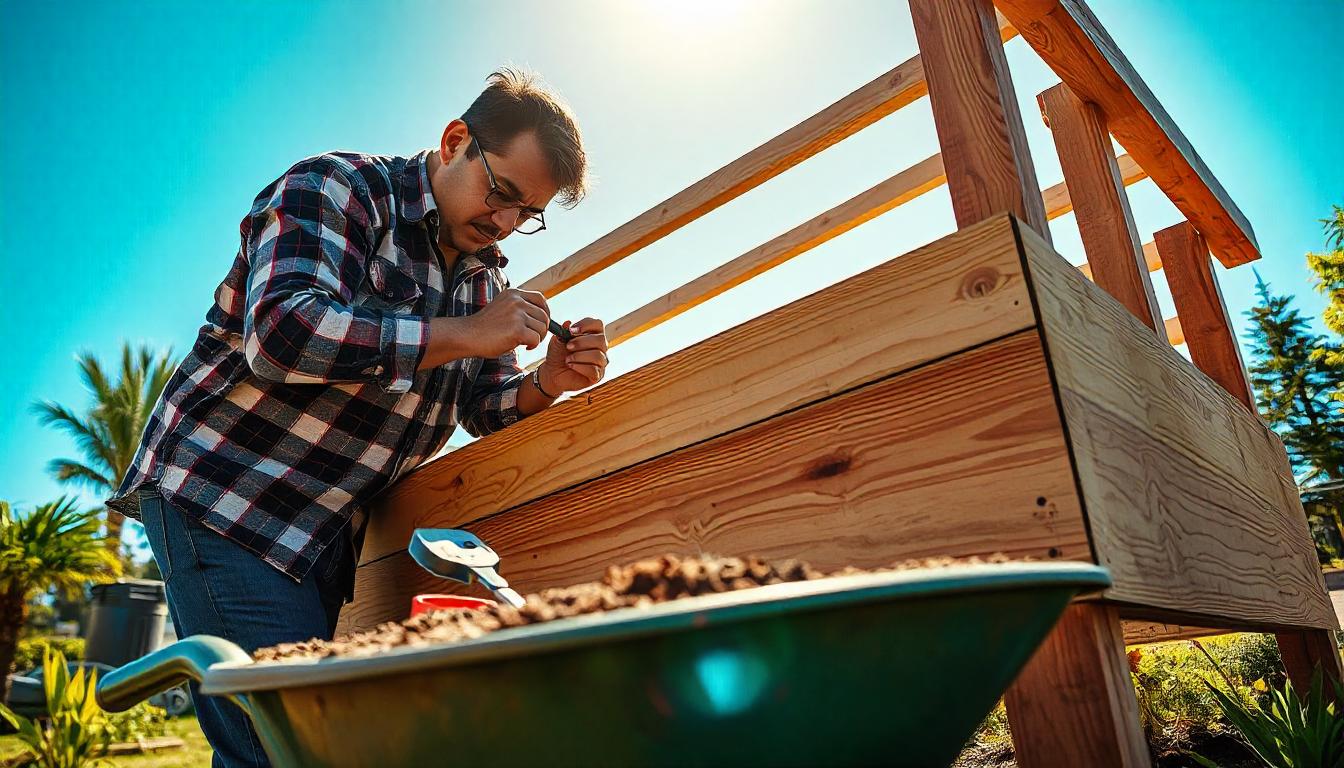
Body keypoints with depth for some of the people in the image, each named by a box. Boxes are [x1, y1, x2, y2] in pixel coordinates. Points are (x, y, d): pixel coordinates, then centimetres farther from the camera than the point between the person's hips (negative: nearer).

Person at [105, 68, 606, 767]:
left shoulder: (483, 274, 9)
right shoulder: (335, 188, -11)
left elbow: (485, 408, 12)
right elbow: (284, 331, -28)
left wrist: (547, 384, -11)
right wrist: (465, 334, -24)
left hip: (328, 531, 7)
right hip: (217, 495, -7)